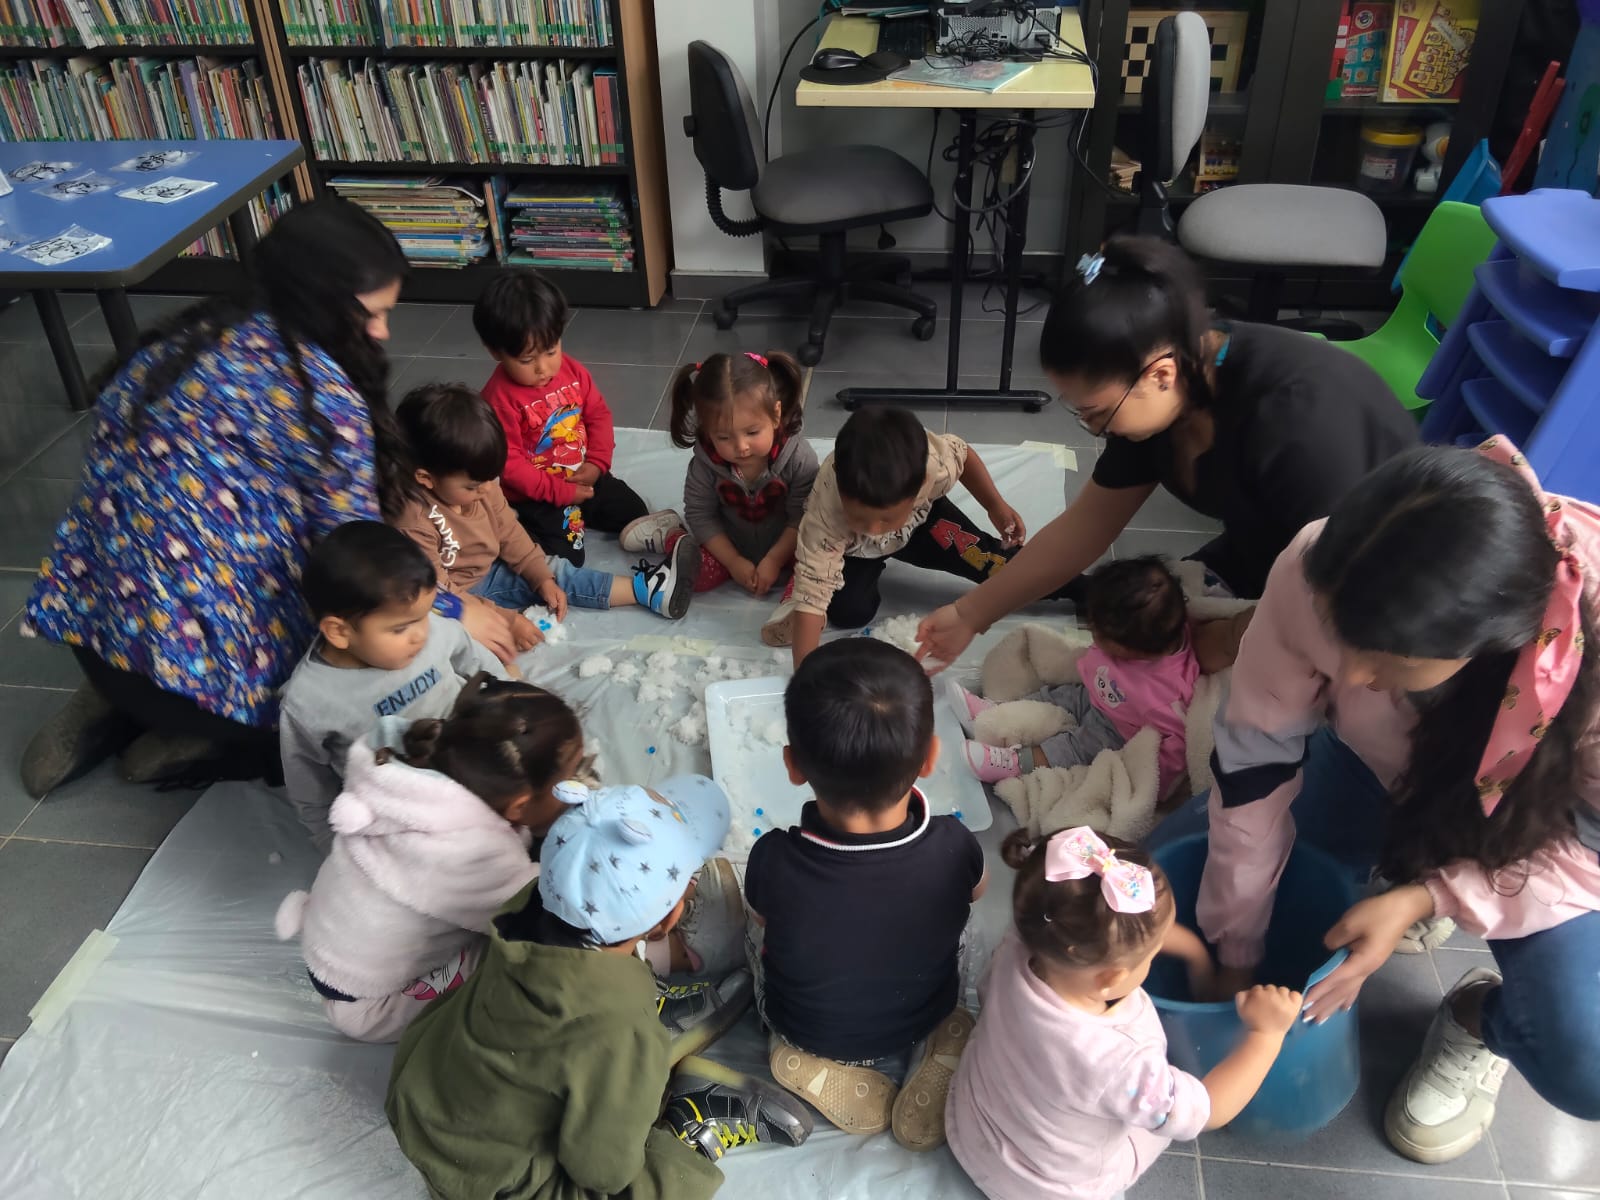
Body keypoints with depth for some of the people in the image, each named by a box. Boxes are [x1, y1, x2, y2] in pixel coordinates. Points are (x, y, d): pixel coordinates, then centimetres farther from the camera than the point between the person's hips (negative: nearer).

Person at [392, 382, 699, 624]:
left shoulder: (480, 487, -6)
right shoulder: (414, 523, -31)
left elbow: (509, 534, 5)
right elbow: (437, 595, -30)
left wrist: (542, 577, -4)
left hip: (489, 572, 9)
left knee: (554, 571, -3)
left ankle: (646, 588, -1)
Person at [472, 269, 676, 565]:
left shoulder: (572, 371, -5)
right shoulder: (499, 398, -24)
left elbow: (599, 414, 5)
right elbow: (508, 463, -23)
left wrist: (596, 463, -10)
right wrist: (559, 492, -23)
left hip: (584, 478, 7)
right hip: (536, 498, -6)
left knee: (636, 513, 9)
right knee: (564, 556, -17)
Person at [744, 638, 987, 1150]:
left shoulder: (772, 862, -37)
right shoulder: (953, 848, -33)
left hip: (806, 1033, 0)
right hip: (921, 1024, 1)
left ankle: (818, 1072, 9)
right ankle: (940, 1054, 6)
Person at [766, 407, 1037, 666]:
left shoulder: (937, 464, -40)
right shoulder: (825, 513, -45)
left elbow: (963, 455, -15)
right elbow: (813, 589, -44)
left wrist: (997, 507, -10)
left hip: (921, 518, 2)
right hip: (853, 547, -1)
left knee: (988, 559, -10)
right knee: (848, 611, -20)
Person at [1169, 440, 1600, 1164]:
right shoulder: (1317, 575, -36)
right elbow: (1253, 761, -22)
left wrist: (1423, 901, -33)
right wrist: (1234, 949, -14)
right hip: (1381, 768, 3)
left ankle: (1484, 1023, 13)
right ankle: (1393, 874, 16)